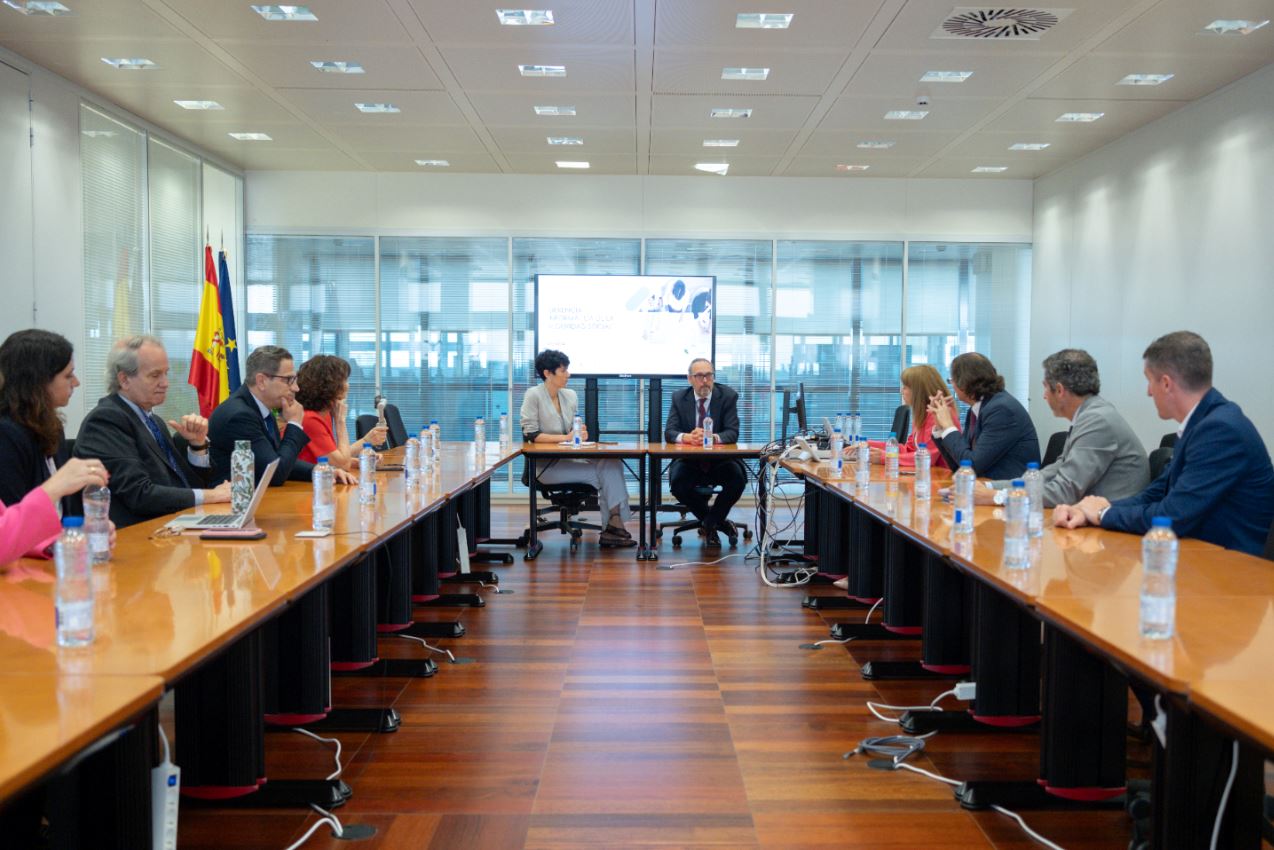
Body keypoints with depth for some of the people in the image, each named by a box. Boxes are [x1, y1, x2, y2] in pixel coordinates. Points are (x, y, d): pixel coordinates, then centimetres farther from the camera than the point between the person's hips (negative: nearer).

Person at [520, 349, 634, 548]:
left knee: (611, 462, -22)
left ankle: (614, 525, -27)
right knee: (601, 473, -21)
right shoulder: (533, 395, -5)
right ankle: (613, 526, -8)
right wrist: (566, 437, -18)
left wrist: (580, 433, -6)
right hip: (545, 464, -5)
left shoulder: (570, 395, 13)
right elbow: (531, 434, -11)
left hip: (569, 458, 6)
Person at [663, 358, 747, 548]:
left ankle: (709, 523, -4)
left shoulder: (728, 396, -3)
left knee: (738, 478, -30)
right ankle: (716, 521, -3)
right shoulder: (679, 398, 2)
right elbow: (669, 432, -8)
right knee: (677, 482, -30)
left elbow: (732, 432, -13)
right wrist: (687, 437, -32)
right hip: (689, 461, 1)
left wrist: (713, 437, -35)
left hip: (720, 461, -1)